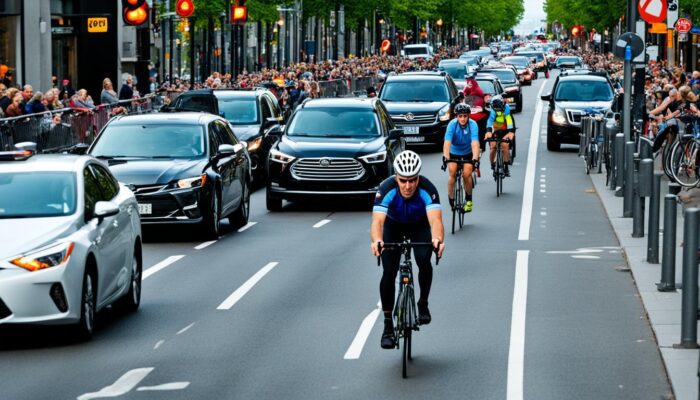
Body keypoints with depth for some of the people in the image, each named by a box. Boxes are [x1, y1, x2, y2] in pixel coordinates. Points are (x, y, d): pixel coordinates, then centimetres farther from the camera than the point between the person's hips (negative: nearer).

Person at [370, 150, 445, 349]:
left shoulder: (427, 189, -36)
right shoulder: (387, 189, -36)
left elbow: (435, 219, -48)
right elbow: (377, 220, -47)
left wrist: (437, 239, -70)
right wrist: (377, 241, -68)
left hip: (419, 226, 0)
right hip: (393, 226, 0)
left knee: (424, 262, -25)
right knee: (389, 273, -13)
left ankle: (423, 303, 2)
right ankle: (388, 325, -1)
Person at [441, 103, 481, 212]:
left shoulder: (473, 125, -25)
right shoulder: (452, 124, -25)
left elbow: (475, 143, -36)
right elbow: (447, 143, -36)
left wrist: (475, 159, -50)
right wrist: (445, 158, -50)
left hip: (467, 154, 0)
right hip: (454, 153, 0)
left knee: (466, 174, -18)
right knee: (452, 172, -22)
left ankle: (469, 199, 7)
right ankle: (451, 199, -5)